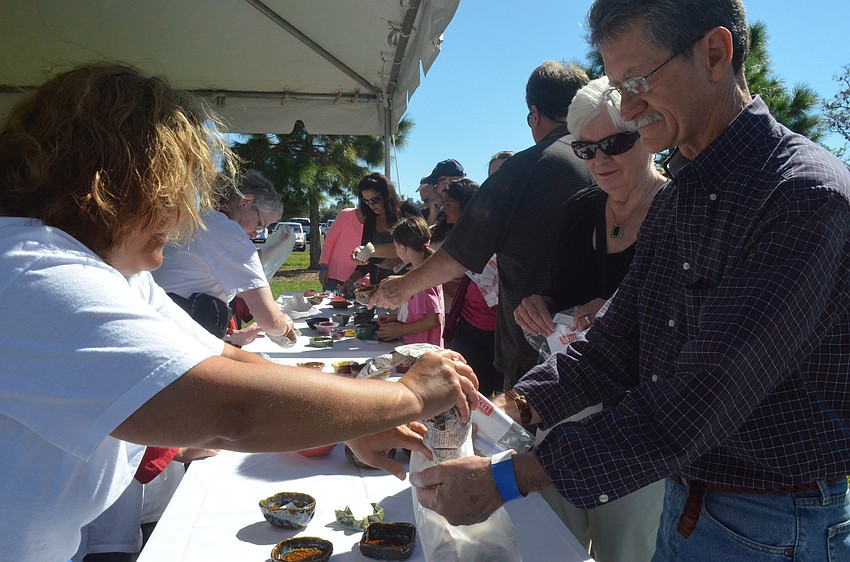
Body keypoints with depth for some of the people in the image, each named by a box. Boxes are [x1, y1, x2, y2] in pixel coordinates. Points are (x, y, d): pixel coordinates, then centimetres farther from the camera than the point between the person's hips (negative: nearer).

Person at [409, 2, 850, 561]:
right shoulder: (674, 200, 4)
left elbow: (705, 398, -30)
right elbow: (618, 341, 3)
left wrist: (508, 477, -29)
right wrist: (512, 407, -11)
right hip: (683, 503, 7)